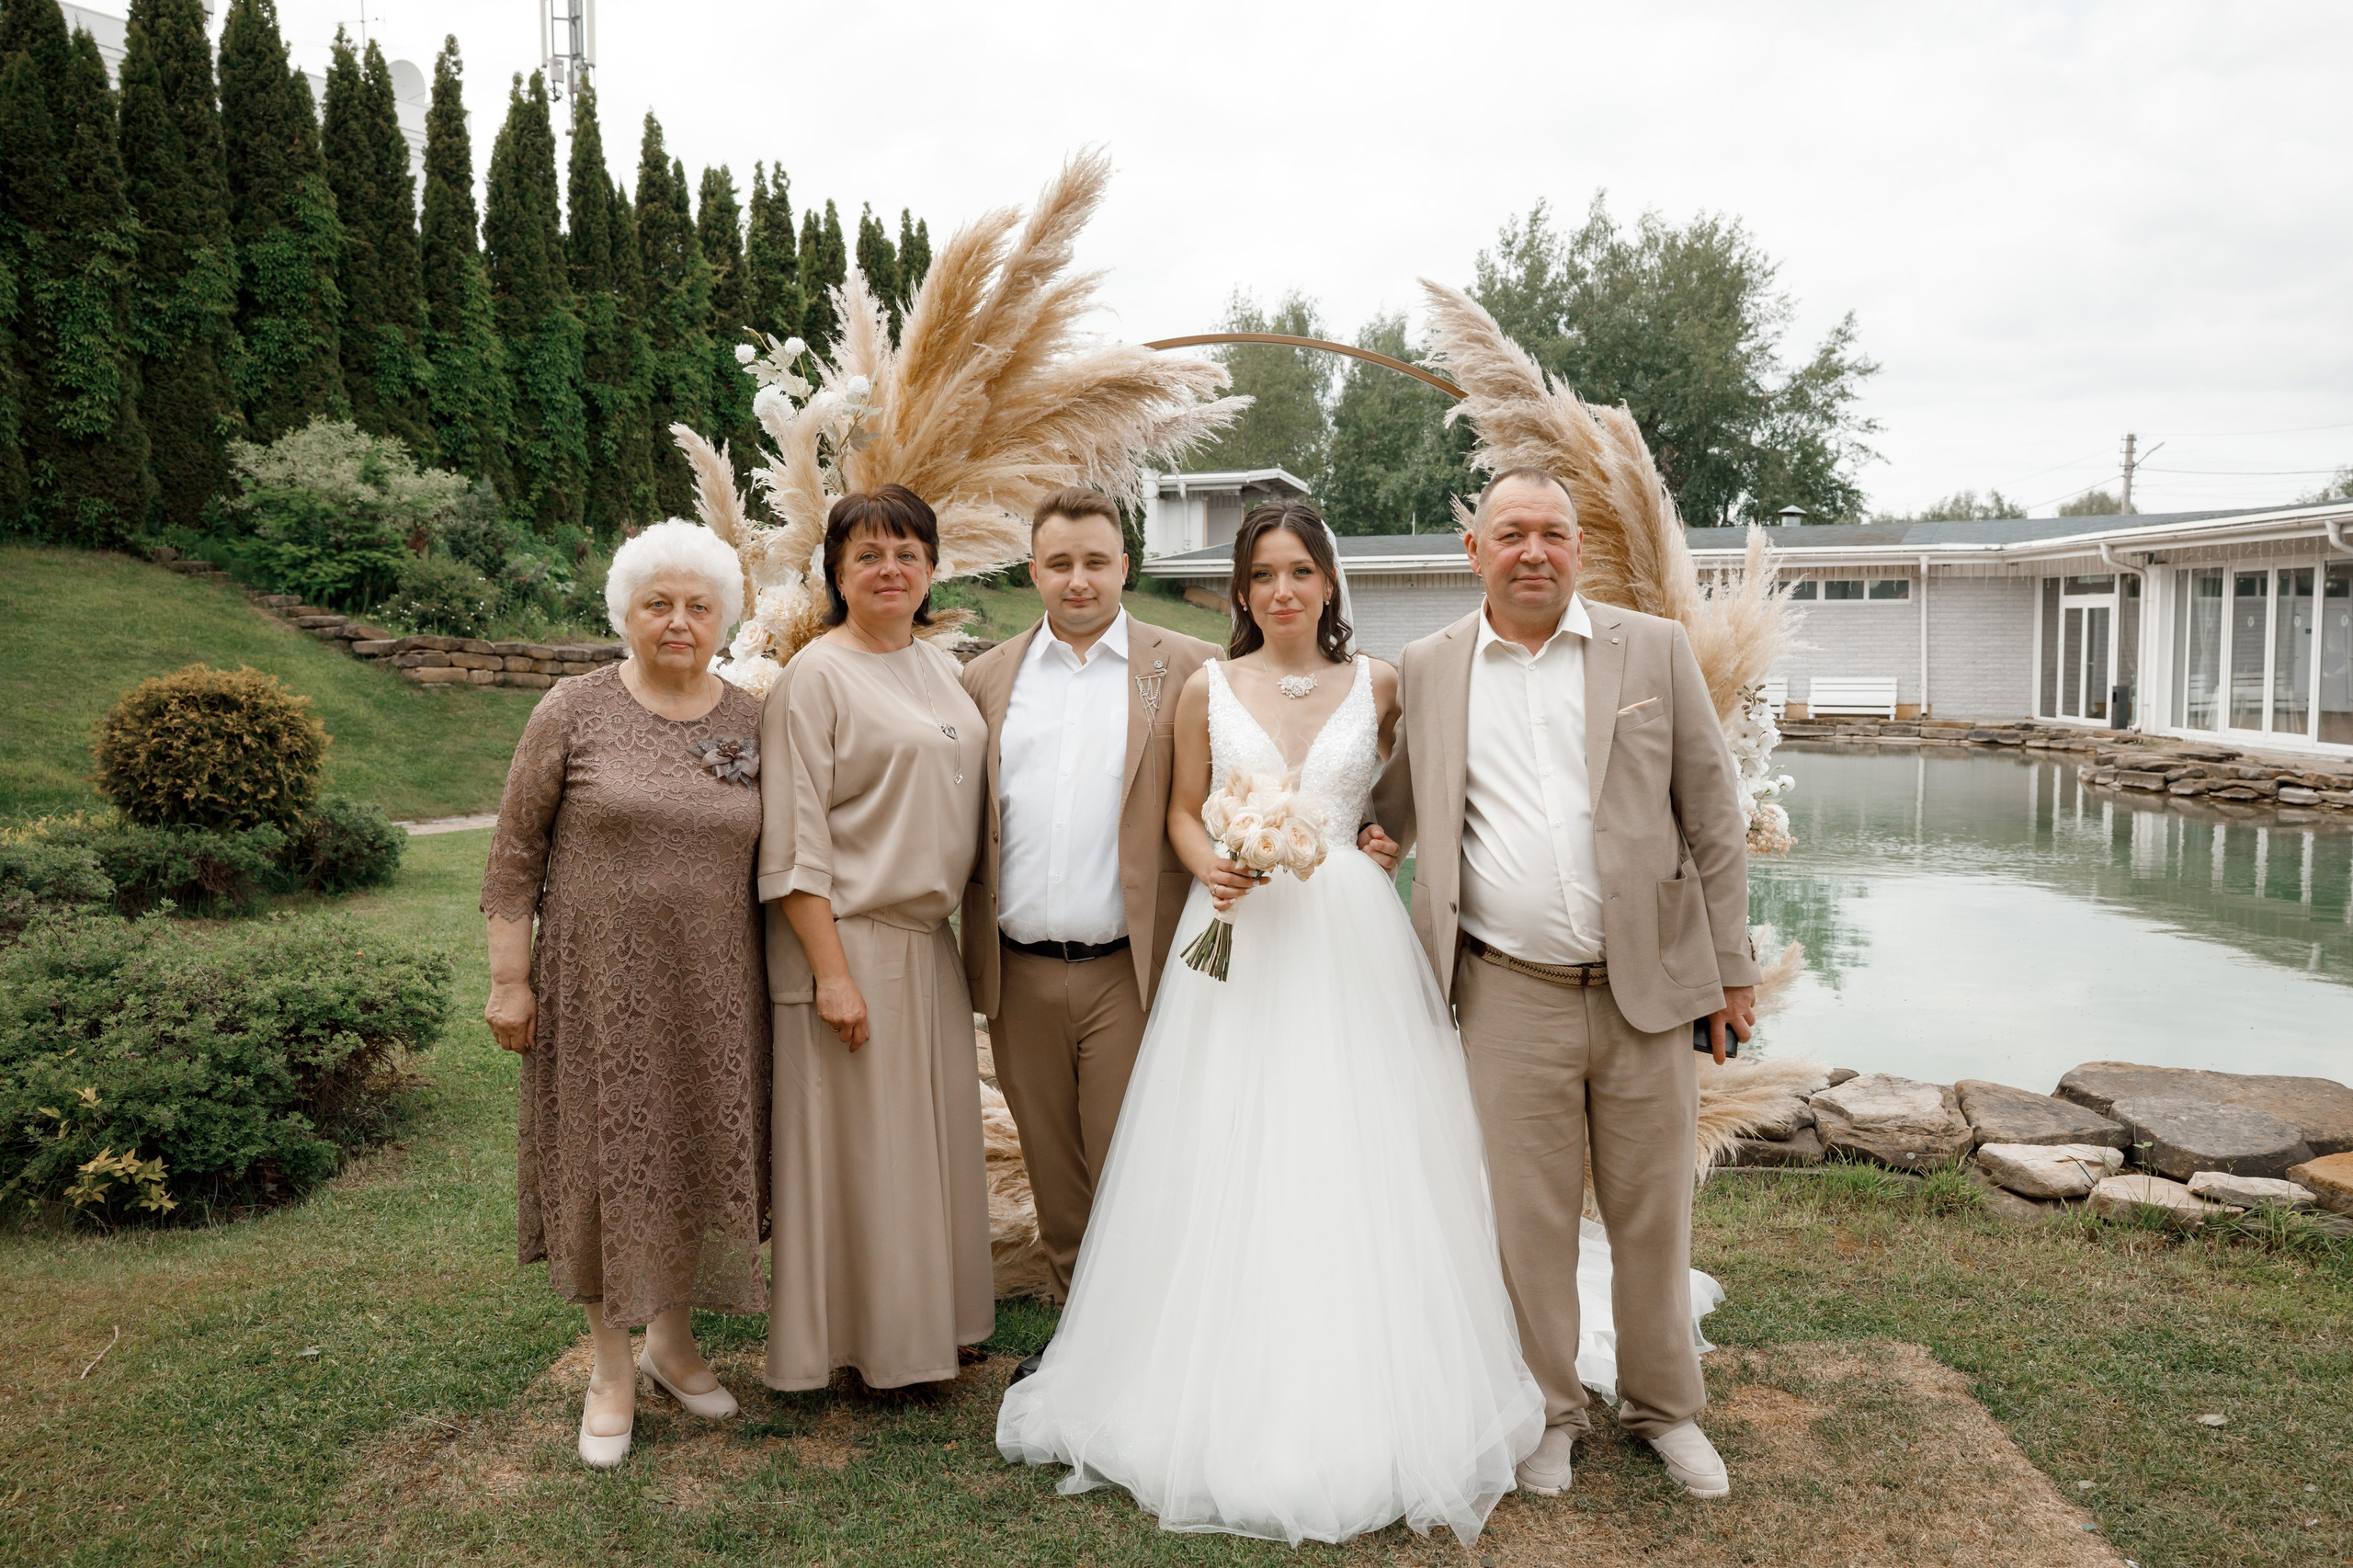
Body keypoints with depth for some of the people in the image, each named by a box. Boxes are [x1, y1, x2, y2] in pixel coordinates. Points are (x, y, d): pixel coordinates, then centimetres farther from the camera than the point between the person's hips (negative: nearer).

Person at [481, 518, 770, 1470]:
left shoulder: (753, 724, 3)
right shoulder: (574, 712, -5)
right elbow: (515, 854, -3)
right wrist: (509, 977, -6)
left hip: (712, 990, 3)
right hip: (600, 984, -2)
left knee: (697, 1156, 12)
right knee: (606, 1158, 6)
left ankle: (673, 1339, 33)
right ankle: (612, 1367, 24)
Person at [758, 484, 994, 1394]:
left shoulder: (940, 670, 12)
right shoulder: (816, 677, -10)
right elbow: (794, 841, -14)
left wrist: (951, 919, 13)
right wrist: (832, 971, -18)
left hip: (929, 942, 7)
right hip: (848, 942, -7)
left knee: (934, 1138, 14)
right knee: (857, 1148, 3)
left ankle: (931, 1320, 30)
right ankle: (867, 1344, 18)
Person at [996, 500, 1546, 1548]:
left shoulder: (1377, 685, 6)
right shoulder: (1207, 689, 6)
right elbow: (1183, 811, 11)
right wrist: (1212, 867, -8)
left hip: (1351, 940, 0)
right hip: (1237, 936, 0)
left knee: (1352, 1161, 1)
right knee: (1224, 1166, 1)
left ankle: (1358, 1410, 15)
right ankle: (1226, 1407, 15)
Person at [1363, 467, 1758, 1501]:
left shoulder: (1655, 649, 1)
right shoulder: (1428, 669, 5)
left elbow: (1712, 817, 2)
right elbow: (1399, 807, 19)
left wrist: (1731, 968, 1)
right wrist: (1371, 842, -4)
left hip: (1646, 985, 0)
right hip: (1510, 994, 0)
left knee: (1654, 1212, 12)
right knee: (1530, 1218, 9)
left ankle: (1665, 1407, 32)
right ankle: (1549, 1410, 28)